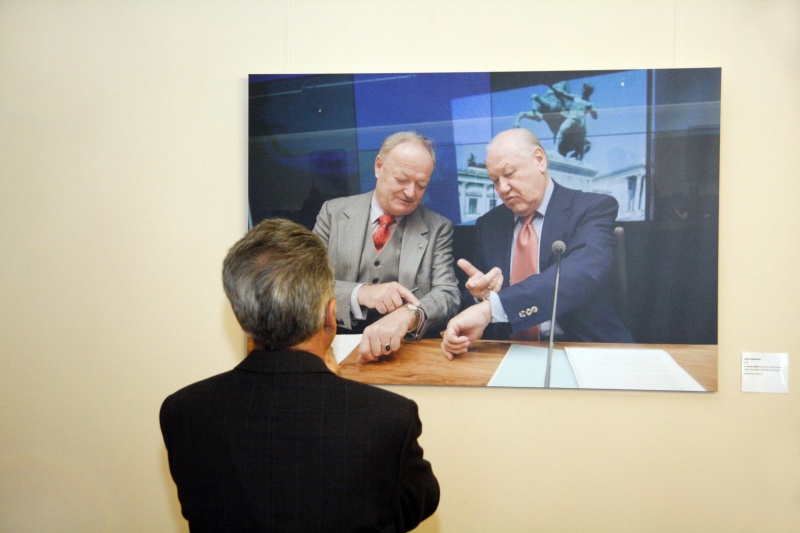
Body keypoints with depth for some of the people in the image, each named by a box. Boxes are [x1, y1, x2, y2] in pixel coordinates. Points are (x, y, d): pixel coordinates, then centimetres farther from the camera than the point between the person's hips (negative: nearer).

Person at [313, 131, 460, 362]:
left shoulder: (438, 229, 5)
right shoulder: (334, 212, 5)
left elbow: (448, 295, -6)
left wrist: (407, 315, -29)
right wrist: (360, 293, -22)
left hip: (407, 350, -2)